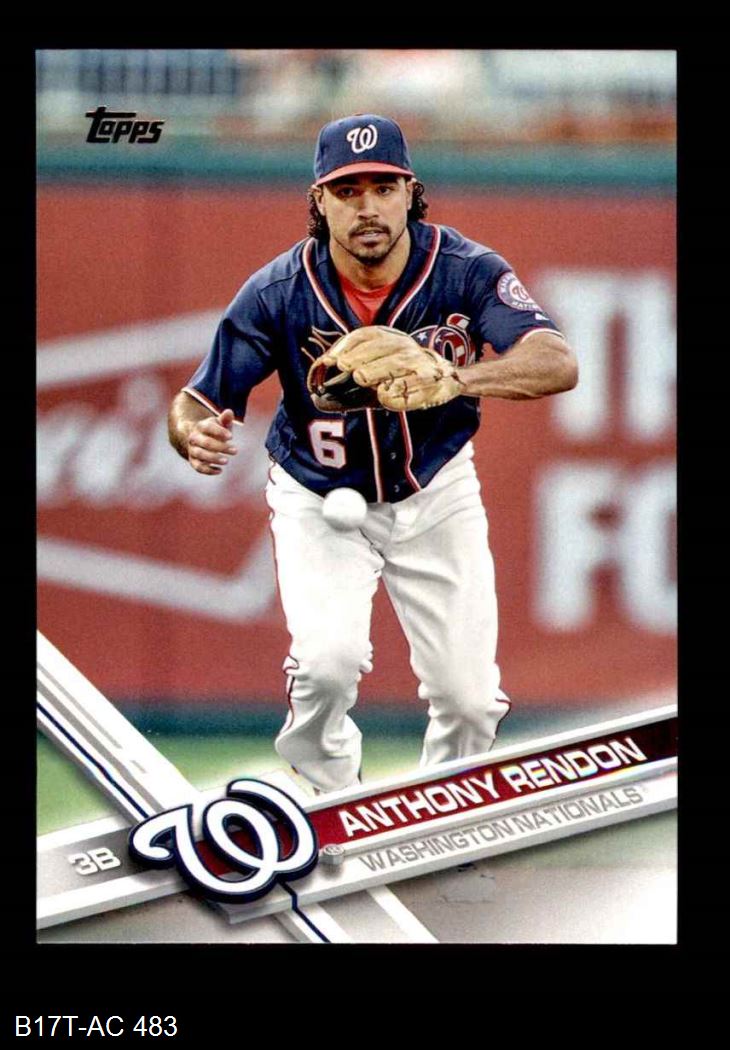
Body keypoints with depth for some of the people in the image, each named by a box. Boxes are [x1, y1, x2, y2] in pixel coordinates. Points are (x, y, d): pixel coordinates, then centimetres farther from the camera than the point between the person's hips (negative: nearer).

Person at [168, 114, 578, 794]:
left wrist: (455, 380, -55)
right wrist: (196, 437, -44)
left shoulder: (465, 271, -22)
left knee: (469, 696, -3)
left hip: (435, 494, 1)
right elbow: (198, 401, -18)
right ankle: (327, 810, 5)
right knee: (329, 660, -25)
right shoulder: (277, 293, -21)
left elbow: (558, 363, -36)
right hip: (319, 500, -1)